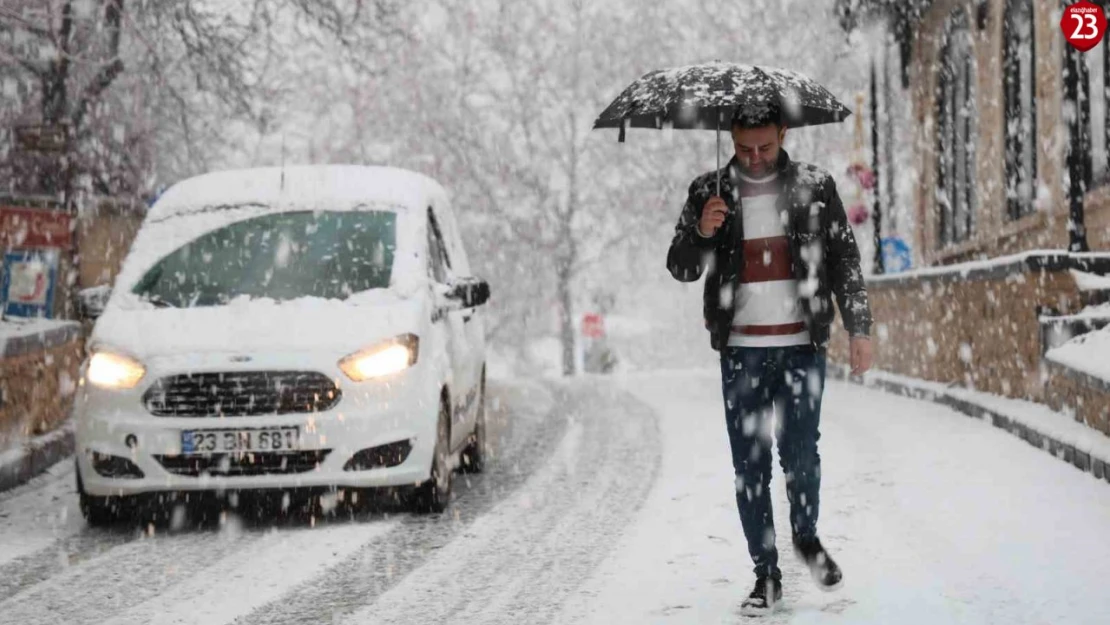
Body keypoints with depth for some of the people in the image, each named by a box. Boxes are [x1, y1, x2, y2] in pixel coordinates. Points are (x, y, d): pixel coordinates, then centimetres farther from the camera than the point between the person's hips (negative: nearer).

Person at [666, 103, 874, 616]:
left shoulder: (815, 187, 2)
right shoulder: (709, 192, 3)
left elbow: (844, 260, 7)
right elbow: (680, 269, 3)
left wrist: (859, 328, 2)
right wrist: (700, 232, -18)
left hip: (802, 347, -1)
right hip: (741, 352, 1)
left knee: (800, 454, -7)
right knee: (749, 467, 2)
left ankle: (807, 536, 22)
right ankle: (766, 575, 11)